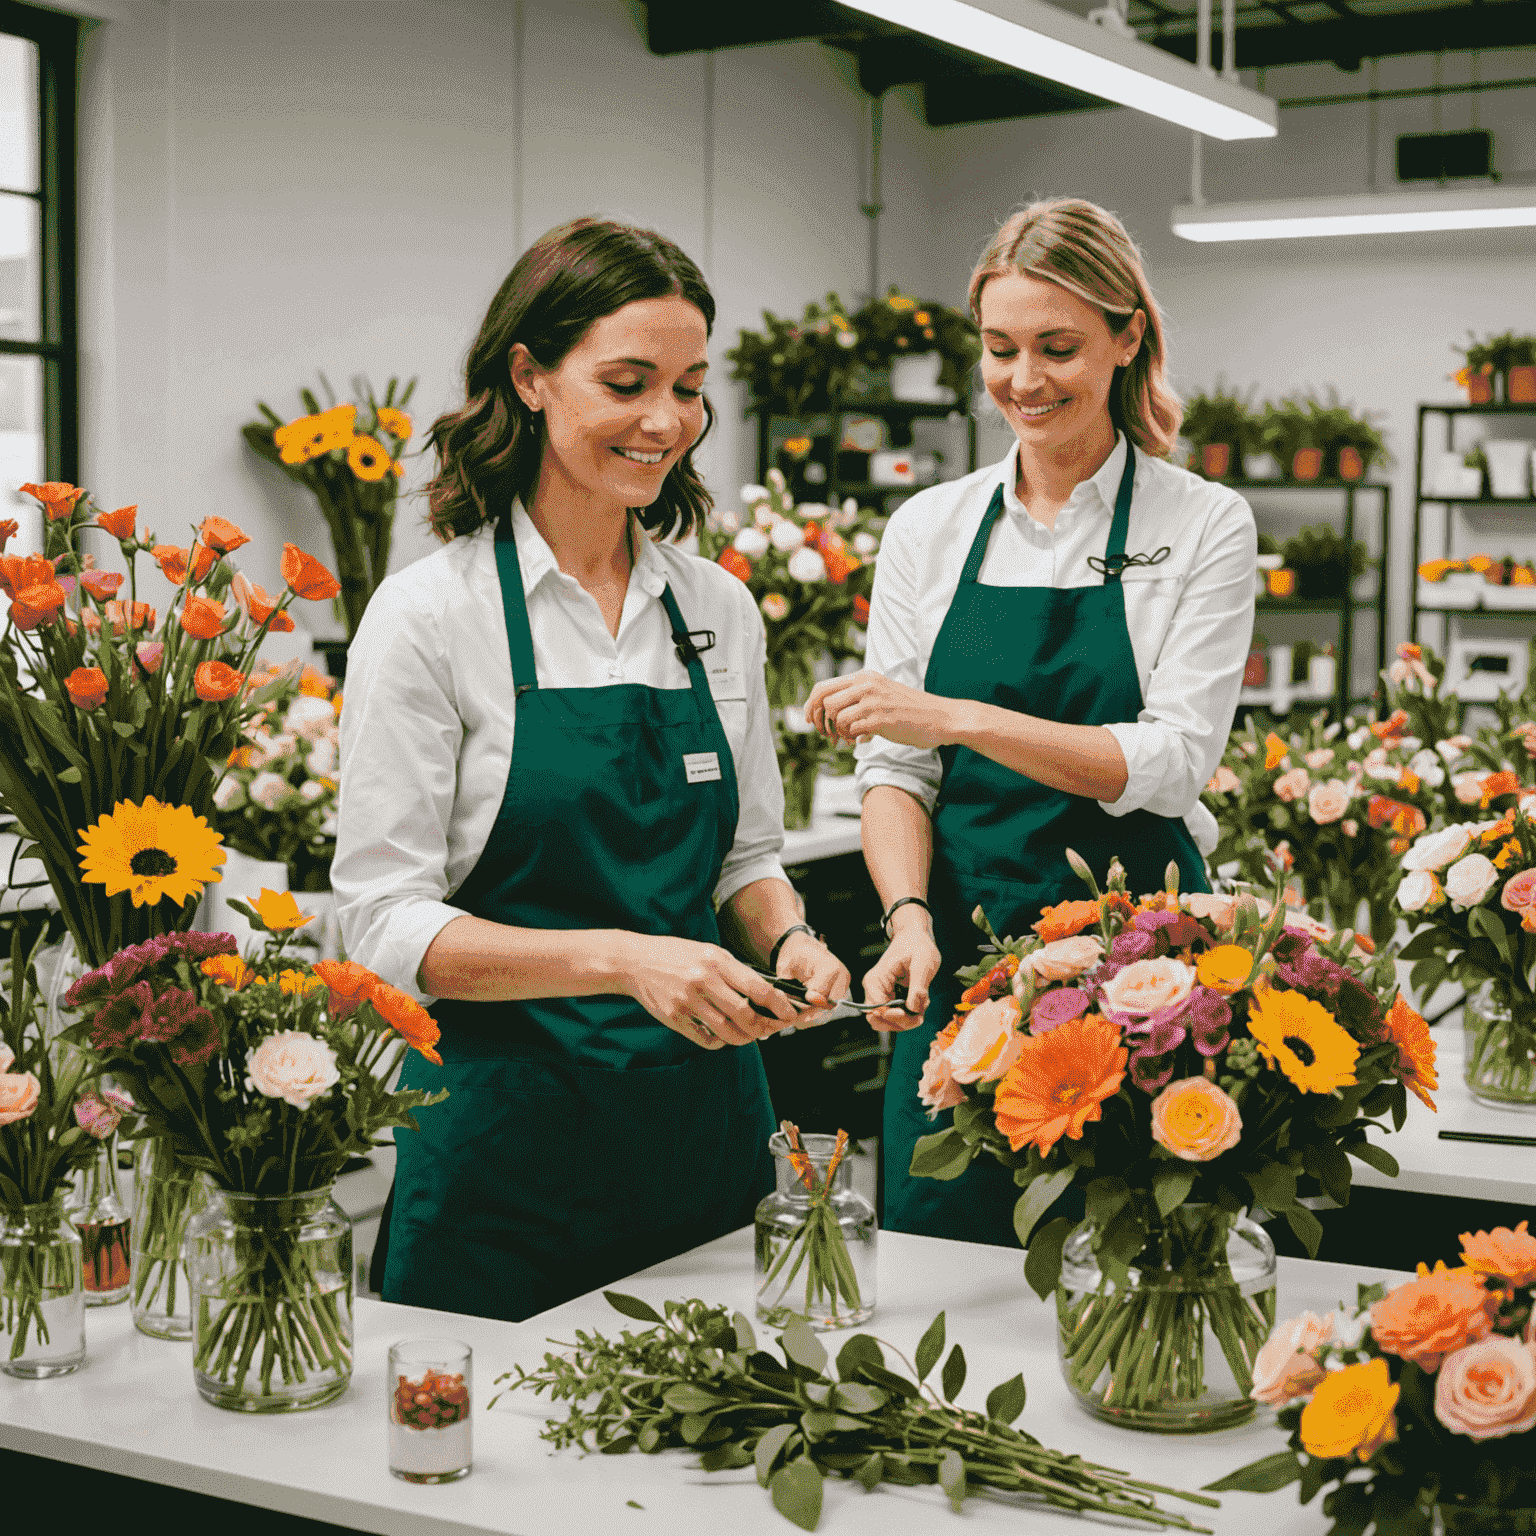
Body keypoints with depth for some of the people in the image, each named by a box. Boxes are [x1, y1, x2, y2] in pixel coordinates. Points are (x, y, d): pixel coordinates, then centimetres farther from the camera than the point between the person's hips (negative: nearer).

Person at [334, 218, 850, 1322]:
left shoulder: (720, 608, 6)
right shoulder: (432, 614, -9)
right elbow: (387, 922, -12)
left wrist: (785, 939, -6)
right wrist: (621, 957, -24)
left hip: (707, 1121, 5)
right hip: (509, 1137, -5)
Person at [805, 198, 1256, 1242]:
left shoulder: (1204, 525, -1)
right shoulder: (928, 529, 7)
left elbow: (1171, 760, -11)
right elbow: (896, 765, 6)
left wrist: (959, 718, -23)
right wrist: (911, 918, -13)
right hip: (958, 969, 3)